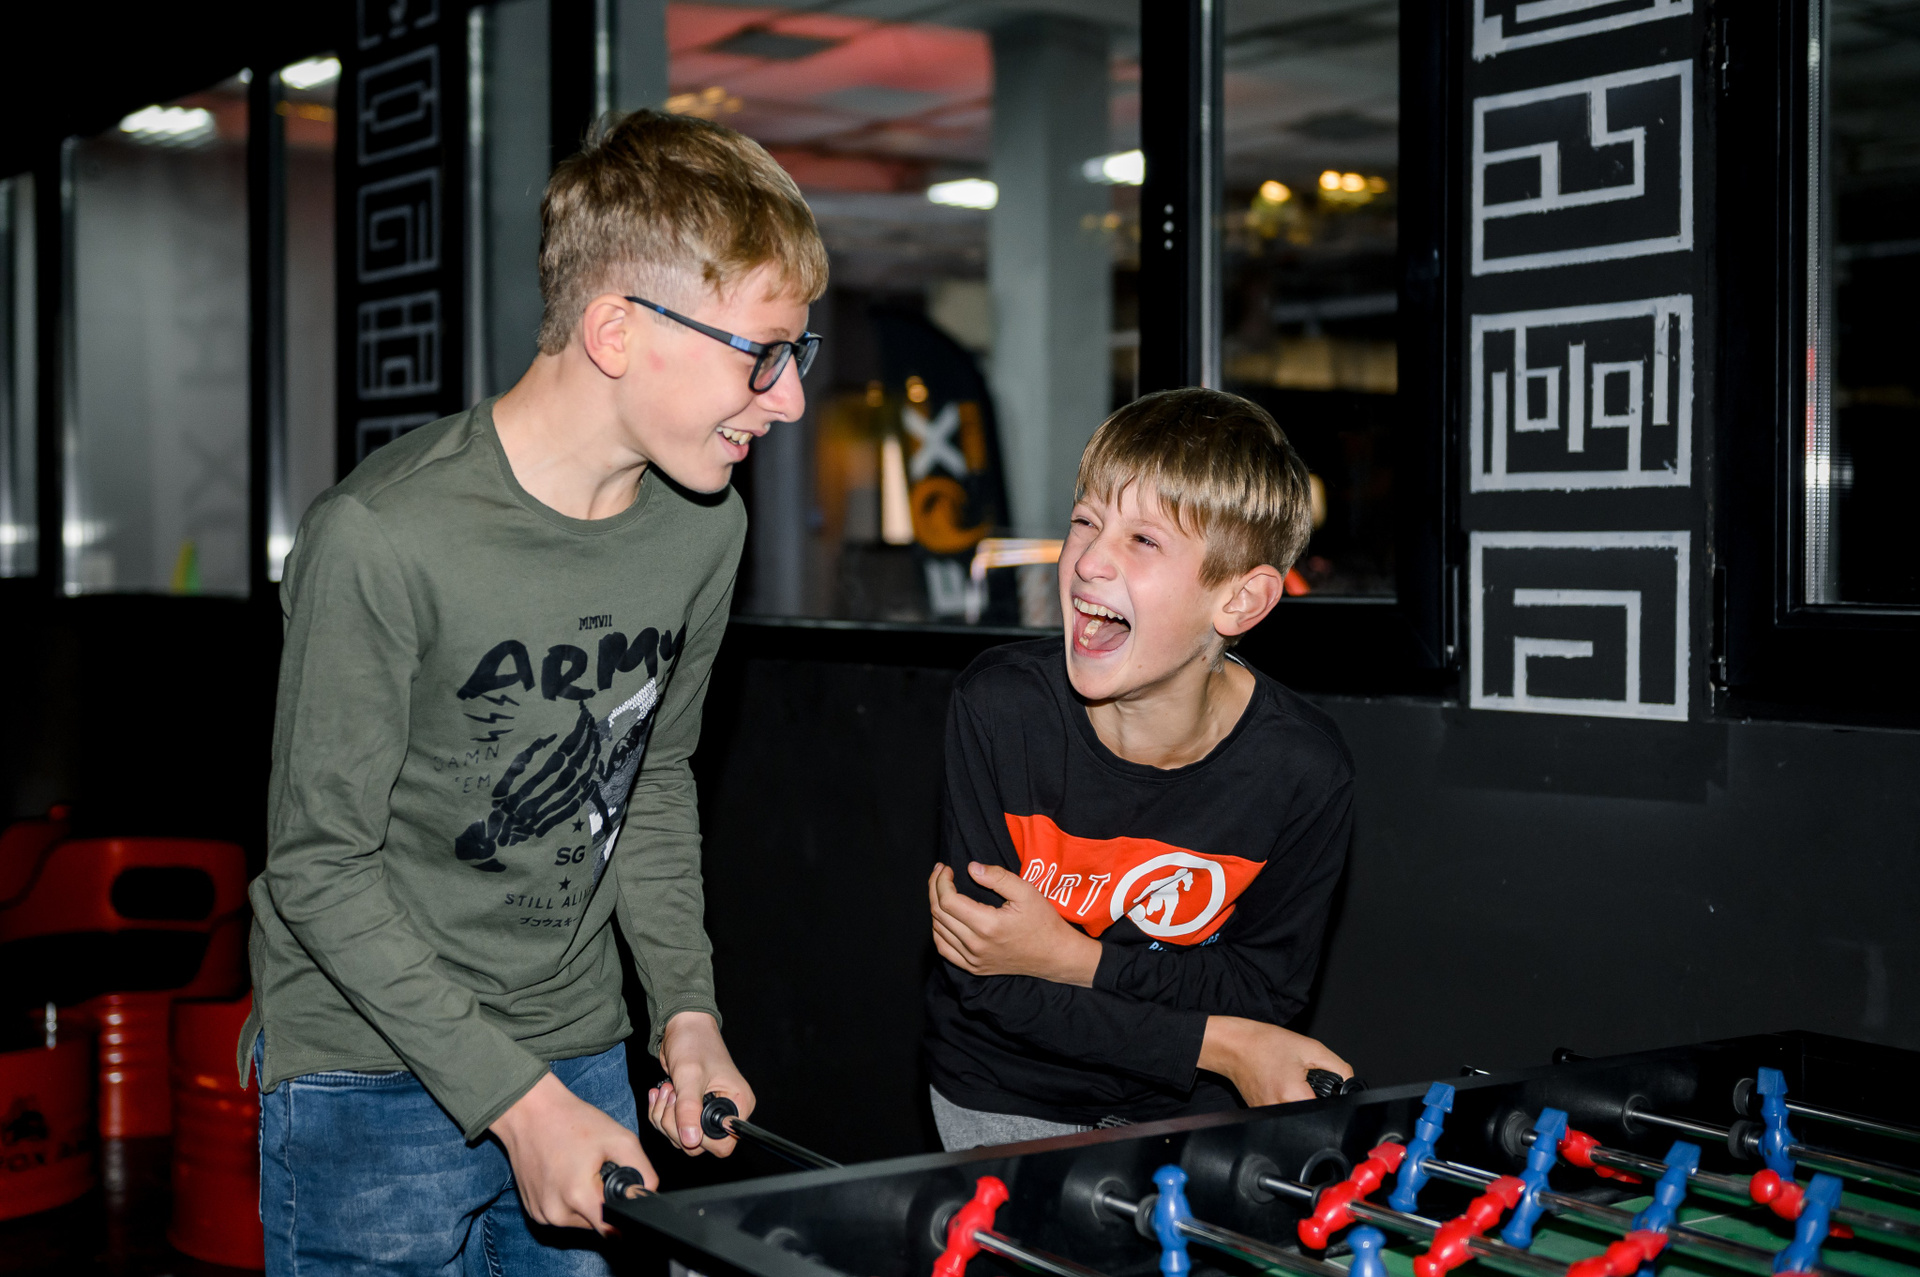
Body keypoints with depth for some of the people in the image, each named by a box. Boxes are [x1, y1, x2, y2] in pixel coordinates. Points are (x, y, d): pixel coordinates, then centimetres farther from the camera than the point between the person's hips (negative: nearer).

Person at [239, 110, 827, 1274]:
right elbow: (321, 866, -17)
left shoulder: (706, 526, -2)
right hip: (373, 1078, -5)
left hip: (579, 1055, 6)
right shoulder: (382, 540, -23)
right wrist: (517, 1100, -19)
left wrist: (688, 1010, 2)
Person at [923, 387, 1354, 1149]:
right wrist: (1220, 1047, -23)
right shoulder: (998, 708, -19)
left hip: (1184, 1103, 1)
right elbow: (985, 983, -18)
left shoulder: (1303, 772, -18)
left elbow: (1263, 987, -8)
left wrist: (1074, 959, -23)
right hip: (1006, 1101, -1)